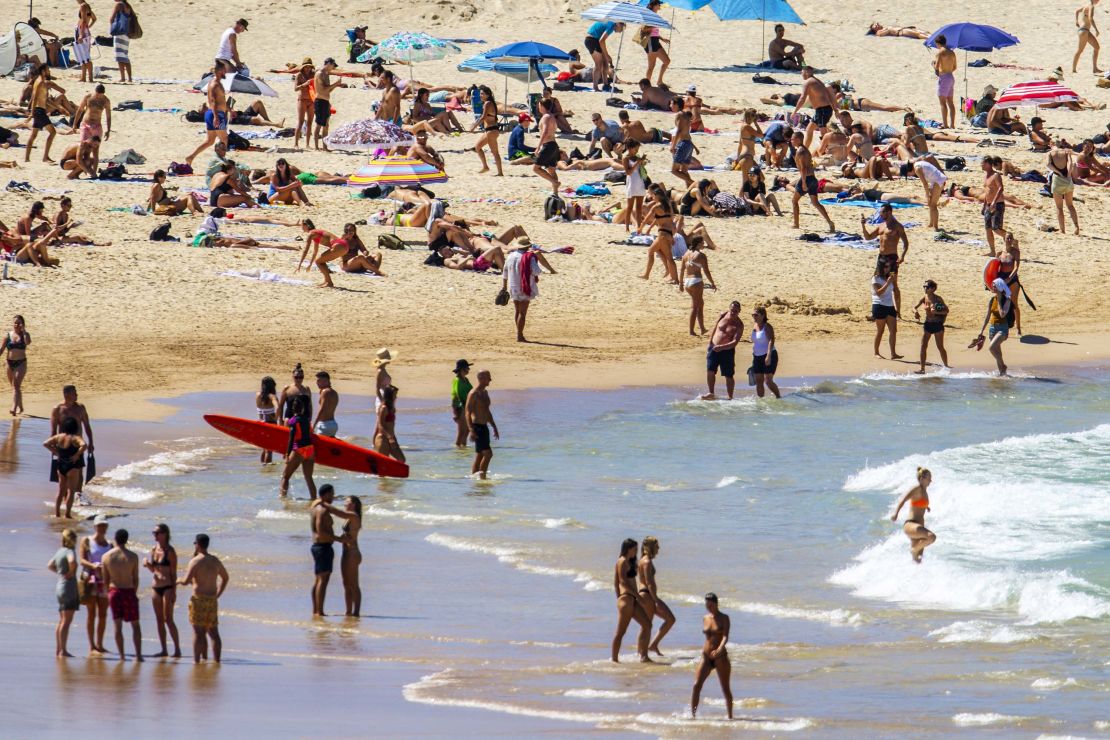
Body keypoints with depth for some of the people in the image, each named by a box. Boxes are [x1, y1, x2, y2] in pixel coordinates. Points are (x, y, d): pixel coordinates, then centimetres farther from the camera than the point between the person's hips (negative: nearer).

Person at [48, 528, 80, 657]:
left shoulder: (59, 551, 13)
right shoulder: (69, 552, -13)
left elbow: (50, 566, 26)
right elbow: (72, 561, -35)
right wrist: (71, 572, -18)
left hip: (60, 587, 9)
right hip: (69, 587, -9)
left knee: (62, 621, 14)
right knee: (66, 621, -8)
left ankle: (58, 650, 17)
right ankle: (63, 651, -9)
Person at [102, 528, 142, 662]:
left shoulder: (106, 556, -4)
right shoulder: (132, 557, -9)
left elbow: (105, 579, 2)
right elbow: (136, 578, -2)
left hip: (114, 591, 2)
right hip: (129, 591, -2)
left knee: (118, 625, 8)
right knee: (135, 625, 8)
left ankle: (121, 655, 6)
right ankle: (138, 655, 3)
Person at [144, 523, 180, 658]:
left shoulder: (170, 551, -9)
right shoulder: (154, 549, 9)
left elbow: (174, 573, -9)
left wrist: (174, 592, -13)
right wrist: (147, 564, -4)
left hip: (167, 587, -7)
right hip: (155, 587, 7)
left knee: (168, 619, -8)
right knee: (159, 620, 7)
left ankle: (177, 649, -2)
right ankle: (164, 650, 12)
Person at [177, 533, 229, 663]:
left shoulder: (195, 561, -11)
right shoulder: (215, 561, 10)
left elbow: (186, 581, -17)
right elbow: (225, 578, 22)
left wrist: (179, 581, 6)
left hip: (199, 599, -6)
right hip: (212, 600, 6)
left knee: (198, 632, -4)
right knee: (213, 632, 10)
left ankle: (196, 660, -5)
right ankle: (216, 659, 10)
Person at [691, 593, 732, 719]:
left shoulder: (724, 618, -5)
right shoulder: (705, 618, 9)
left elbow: (725, 636, -18)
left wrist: (720, 649, -34)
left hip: (720, 657, -4)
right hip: (706, 656, 4)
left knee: (726, 688, 5)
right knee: (696, 686, -12)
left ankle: (730, 716, 20)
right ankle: (692, 715, -12)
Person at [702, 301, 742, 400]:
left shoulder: (739, 325, -10)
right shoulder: (722, 316, 2)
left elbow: (734, 342, -19)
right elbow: (714, 331, 12)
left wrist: (722, 347, -32)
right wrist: (709, 346, 12)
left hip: (727, 350, -3)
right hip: (714, 348, 3)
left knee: (729, 376, 3)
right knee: (710, 371, -5)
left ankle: (730, 397, 13)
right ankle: (711, 394, 8)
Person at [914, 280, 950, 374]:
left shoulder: (938, 299, -9)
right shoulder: (924, 298, 3)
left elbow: (946, 310, -9)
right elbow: (915, 307, 6)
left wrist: (937, 312, -25)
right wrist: (916, 312, -18)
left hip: (937, 324, -4)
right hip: (927, 324, 4)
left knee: (940, 347, 5)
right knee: (923, 346, -4)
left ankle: (946, 365, 21)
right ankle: (922, 368, -2)